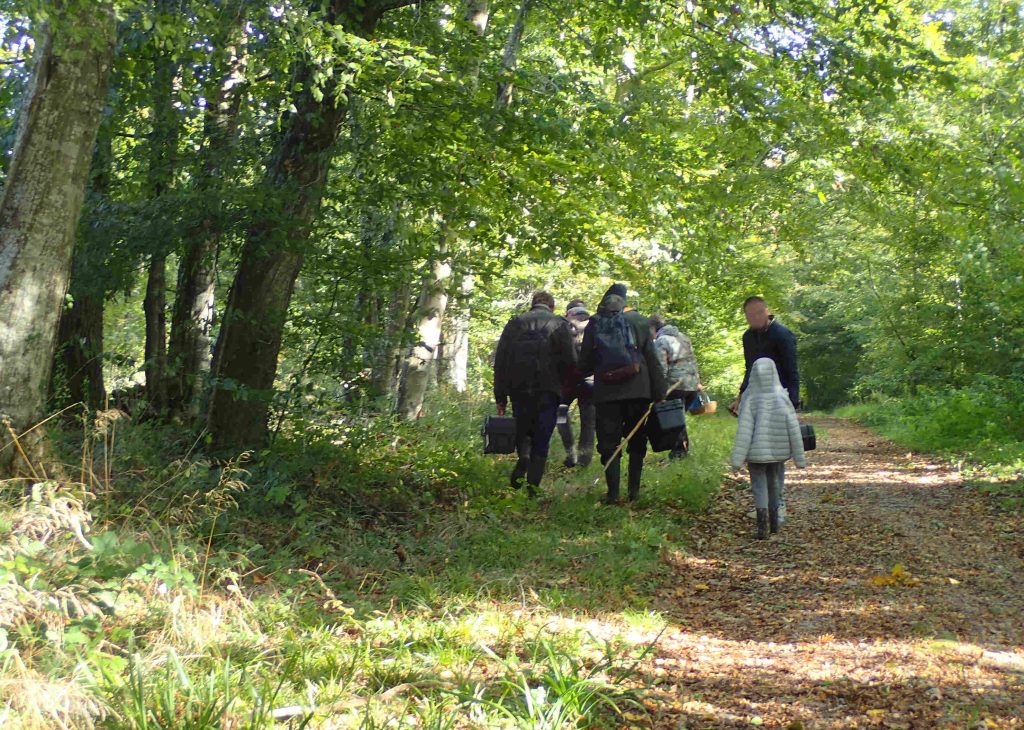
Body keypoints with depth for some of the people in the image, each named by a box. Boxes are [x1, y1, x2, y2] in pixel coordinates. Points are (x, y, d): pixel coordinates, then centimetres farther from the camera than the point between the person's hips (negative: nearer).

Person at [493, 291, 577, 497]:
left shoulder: (515, 322, 10)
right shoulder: (560, 325, 4)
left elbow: (500, 360, 5)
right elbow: (571, 361, -4)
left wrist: (500, 395, 7)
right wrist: (562, 384, 14)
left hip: (519, 389, 2)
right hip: (548, 390, -2)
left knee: (522, 430, 19)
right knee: (541, 441, 4)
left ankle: (523, 457, -10)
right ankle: (532, 487, -3)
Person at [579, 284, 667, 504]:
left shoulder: (593, 325, 4)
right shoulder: (638, 321, 2)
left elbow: (585, 364, 7)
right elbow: (652, 358, 0)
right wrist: (659, 392, 2)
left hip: (606, 392, 0)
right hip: (637, 389, 0)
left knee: (609, 443, 5)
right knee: (637, 441, 13)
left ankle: (613, 493, -2)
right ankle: (634, 490, 11)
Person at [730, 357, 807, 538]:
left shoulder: (750, 399, -12)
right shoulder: (782, 398, -6)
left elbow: (744, 430, -14)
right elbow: (793, 429, -4)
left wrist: (737, 458, -11)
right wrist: (799, 456, 3)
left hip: (756, 452, -3)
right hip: (778, 452, 3)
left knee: (759, 486, 3)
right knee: (774, 484, 19)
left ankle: (762, 520, -17)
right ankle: (774, 522, 29)